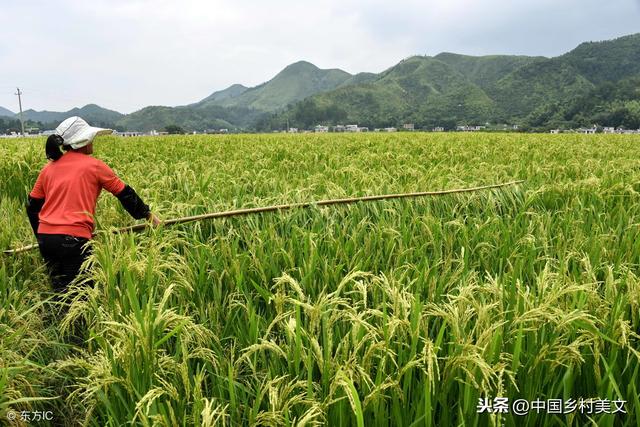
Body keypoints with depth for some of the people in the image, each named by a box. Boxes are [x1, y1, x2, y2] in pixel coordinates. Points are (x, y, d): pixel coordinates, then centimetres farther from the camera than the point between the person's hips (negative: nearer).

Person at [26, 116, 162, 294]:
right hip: (74, 239, -5)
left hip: (45, 238, 6)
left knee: (59, 291, 16)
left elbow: (32, 206, 18)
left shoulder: (48, 168, 14)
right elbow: (125, 193, 9)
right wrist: (148, 214, 21)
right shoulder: (94, 165, 2)